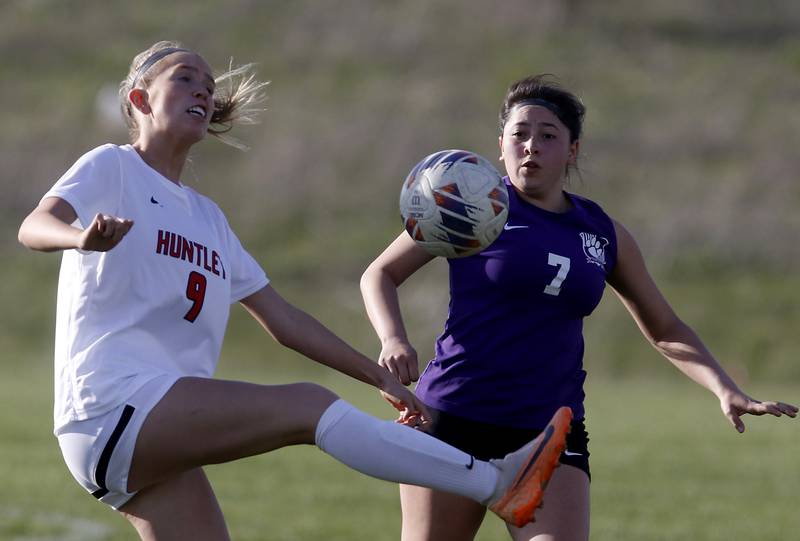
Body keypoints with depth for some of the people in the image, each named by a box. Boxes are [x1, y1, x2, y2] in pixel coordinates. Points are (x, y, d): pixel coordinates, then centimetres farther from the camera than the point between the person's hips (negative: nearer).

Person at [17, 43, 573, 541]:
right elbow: (36, 226, -15)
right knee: (308, 406, -20)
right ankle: (498, 483, -24)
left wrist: (381, 378, 20)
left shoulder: (208, 217, 26)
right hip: (114, 403, -8)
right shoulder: (112, 168, 4)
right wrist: (84, 238, -39)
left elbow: (283, 319, 26)